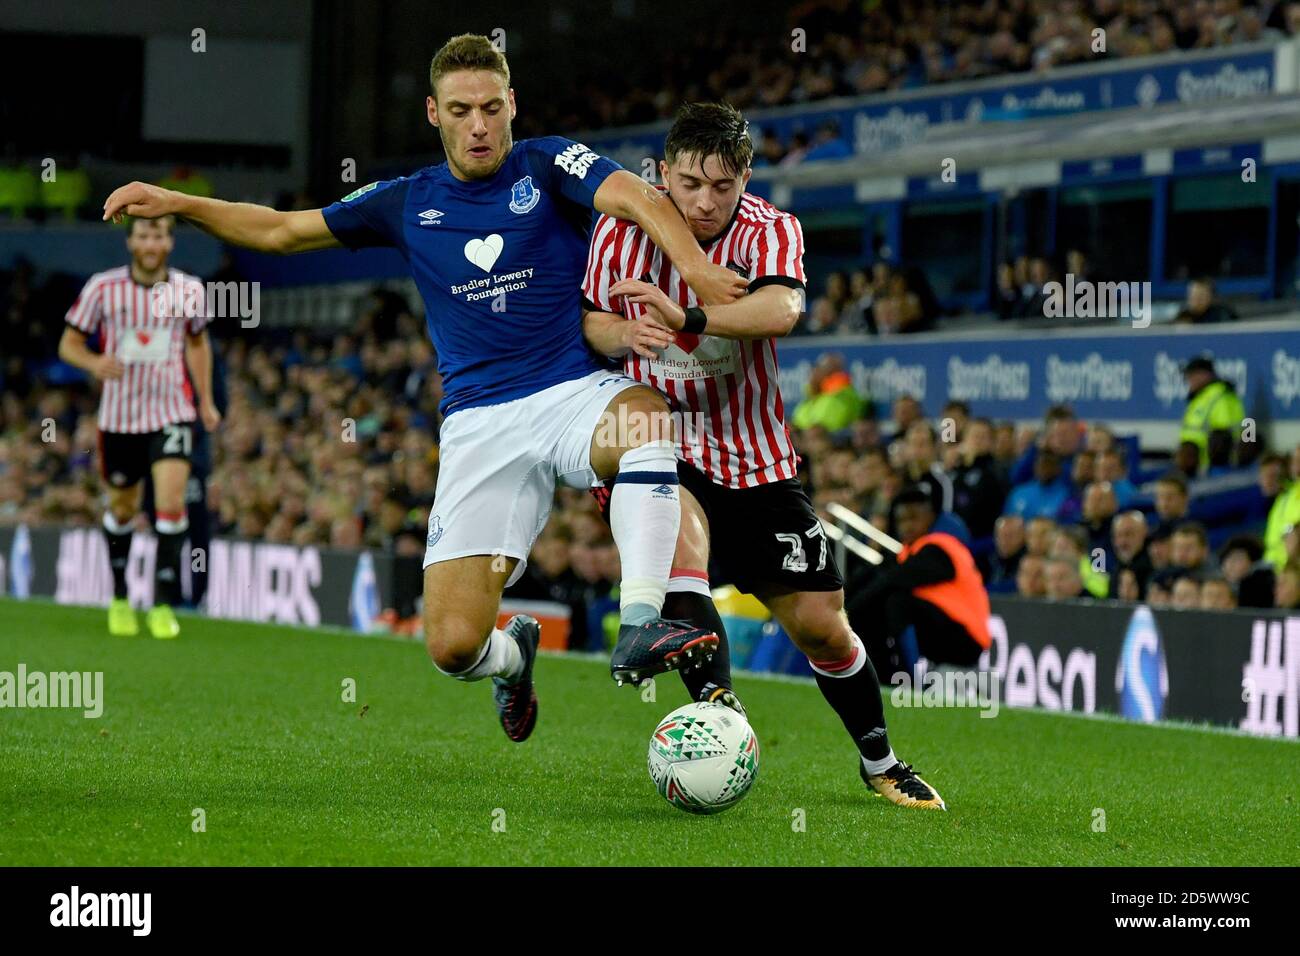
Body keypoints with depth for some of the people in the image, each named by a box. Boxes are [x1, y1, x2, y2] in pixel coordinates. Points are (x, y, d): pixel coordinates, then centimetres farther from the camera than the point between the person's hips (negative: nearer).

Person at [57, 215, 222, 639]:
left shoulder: (189, 290, -1)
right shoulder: (102, 288, -6)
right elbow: (69, 343, 0)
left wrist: (206, 400, 15)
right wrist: (94, 362, -22)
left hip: (172, 413, 0)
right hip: (120, 414, 0)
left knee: (172, 503, -16)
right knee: (122, 509, 11)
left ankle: (163, 604, -8)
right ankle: (119, 599, 32)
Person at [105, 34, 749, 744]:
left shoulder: (547, 166, 2)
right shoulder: (409, 204, 12)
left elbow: (635, 198, -17)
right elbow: (281, 231, 21)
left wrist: (692, 265, -38)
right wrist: (177, 203, 10)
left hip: (575, 393, -2)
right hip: (477, 424, 2)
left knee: (648, 416, -40)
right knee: (453, 645, -10)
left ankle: (640, 628, -40)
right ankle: (512, 654, 28)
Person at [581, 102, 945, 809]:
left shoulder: (770, 231, -13)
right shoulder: (622, 228, -6)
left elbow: (780, 309, -34)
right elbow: (592, 320, 5)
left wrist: (687, 318, -48)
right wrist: (625, 333, -19)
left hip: (755, 456, 0)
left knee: (820, 622, 2)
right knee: (679, 531, -35)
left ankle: (879, 762, 24)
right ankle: (717, 706, -39)